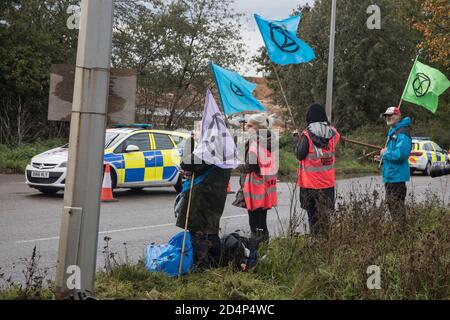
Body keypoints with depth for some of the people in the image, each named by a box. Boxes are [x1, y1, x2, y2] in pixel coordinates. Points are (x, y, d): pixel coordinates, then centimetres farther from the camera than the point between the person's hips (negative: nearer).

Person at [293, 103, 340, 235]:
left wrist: (296, 138, 2)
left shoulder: (307, 135, -12)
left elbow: (300, 154, -13)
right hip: (327, 181, 3)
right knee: (325, 212, 9)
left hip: (310, 181, -3)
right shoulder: (333, 133, 0)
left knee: (312, 212, 6)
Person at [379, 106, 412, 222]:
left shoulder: (402, 133, -17)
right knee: (391, 204, 19)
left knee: (396, 206, -7)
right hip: (389, 175, 11)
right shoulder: (392, 132, 15)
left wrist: (385, 154, -15)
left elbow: (400, 155, -28)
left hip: (396, 175, -11)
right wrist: (383, 156, 11)